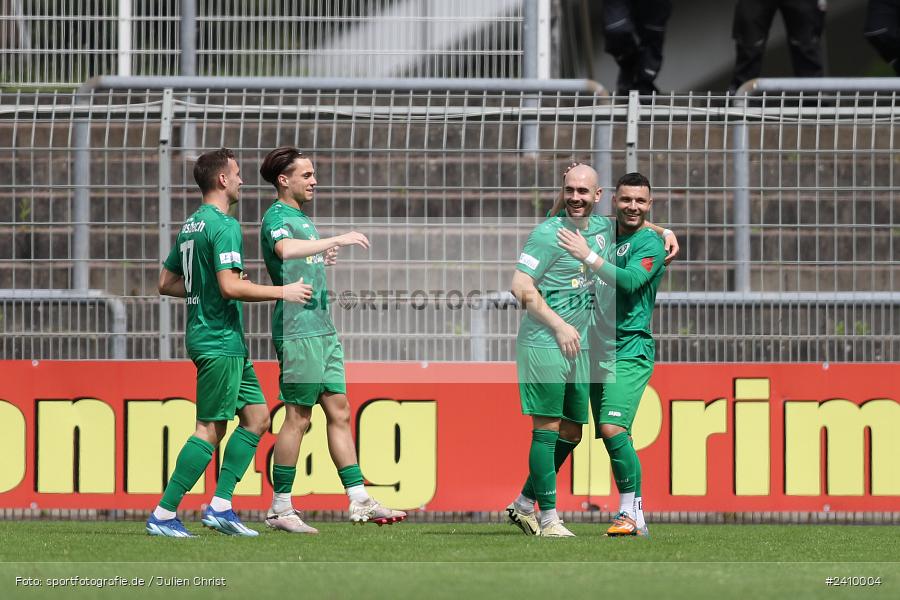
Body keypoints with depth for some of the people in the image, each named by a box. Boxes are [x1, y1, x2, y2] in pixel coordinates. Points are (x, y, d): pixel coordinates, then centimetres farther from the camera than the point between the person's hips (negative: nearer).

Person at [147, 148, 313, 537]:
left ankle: (220, 505, 7)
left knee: (257, 416, 11)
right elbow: (231, 286, -24)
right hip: (220, 341, -10)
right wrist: (283, 292, -16)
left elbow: (167, 283, 20)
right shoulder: (224, 225, -15)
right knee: (210, 429, -7)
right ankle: (163, 516, -7)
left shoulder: (191, 225, 15)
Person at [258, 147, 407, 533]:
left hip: (323, 327, 10)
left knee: (339, 411, 7)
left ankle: (359, 501, 8)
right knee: (298, 417, -6)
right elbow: (286, 249, -33)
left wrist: (323, 258, 15)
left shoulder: (301, 218, 21)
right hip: (298, 329, -10)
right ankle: (280, 508, 0)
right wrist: (338, 240, -31)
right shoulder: (277, 217, -10)